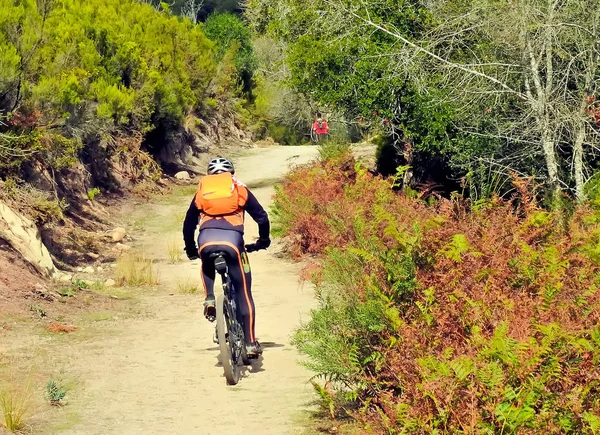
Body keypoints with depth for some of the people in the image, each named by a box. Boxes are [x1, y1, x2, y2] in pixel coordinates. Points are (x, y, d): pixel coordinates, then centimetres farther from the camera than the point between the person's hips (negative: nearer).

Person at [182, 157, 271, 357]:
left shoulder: (202, 191, 25)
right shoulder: (239, 189, 21)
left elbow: (188, 224, 29)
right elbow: (261, 217, 18)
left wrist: (191, 250, 42)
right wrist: (263, 240, 34)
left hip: (206, 240, 2)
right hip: (232, 239, -2)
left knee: (207, 267, 38)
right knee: (243, 292, 8)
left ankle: (209, 299, 12)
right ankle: (250, 343, 4)